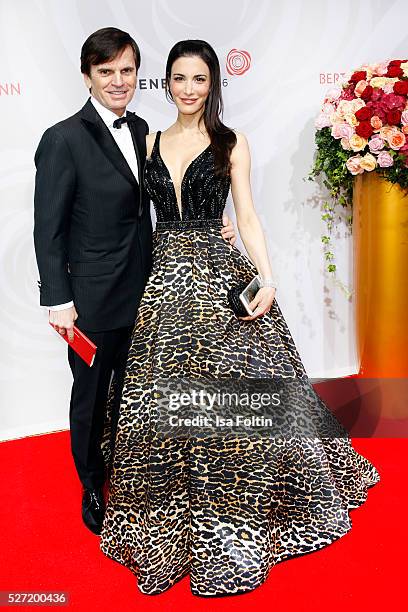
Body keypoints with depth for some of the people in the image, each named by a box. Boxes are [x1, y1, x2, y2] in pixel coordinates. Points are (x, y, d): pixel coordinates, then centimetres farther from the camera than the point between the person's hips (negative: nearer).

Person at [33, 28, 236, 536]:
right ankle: (93, 483, 38)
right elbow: (48, 228, -14)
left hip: (140, 290, 6)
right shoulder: (64, 140, -16)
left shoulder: (139, 128, 5)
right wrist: (59, 301, -15)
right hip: (93, 298, -6)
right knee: (91, 394, 14)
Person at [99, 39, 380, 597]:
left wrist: (267, 278, -16)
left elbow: (247, 216, -2)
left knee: (230, 392, -1)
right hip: (163, 279, 3)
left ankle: (235, 519, 20)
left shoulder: (231, 143, 4)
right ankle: (174, 521, 24)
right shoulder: (151, 142, 13)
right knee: (163, 401, 5)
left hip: (219, 277, -3)